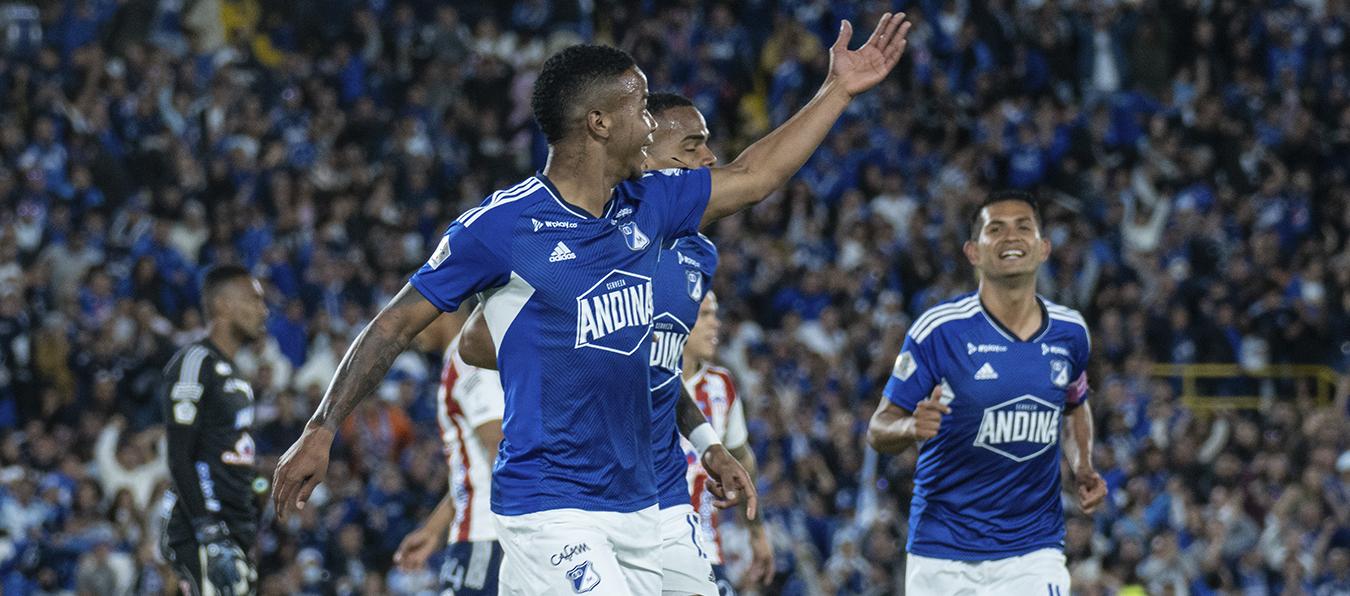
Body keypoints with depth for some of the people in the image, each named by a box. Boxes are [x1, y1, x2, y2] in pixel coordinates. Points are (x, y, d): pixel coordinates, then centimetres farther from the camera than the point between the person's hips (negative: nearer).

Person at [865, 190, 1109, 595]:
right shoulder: (939, 330, -11)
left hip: (1033, 551, 2)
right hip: (944, 556, -2)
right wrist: (913, 427, -31)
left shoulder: (1069, 332, 3)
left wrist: (1083, 469, 4)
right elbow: (879, 428, -8)